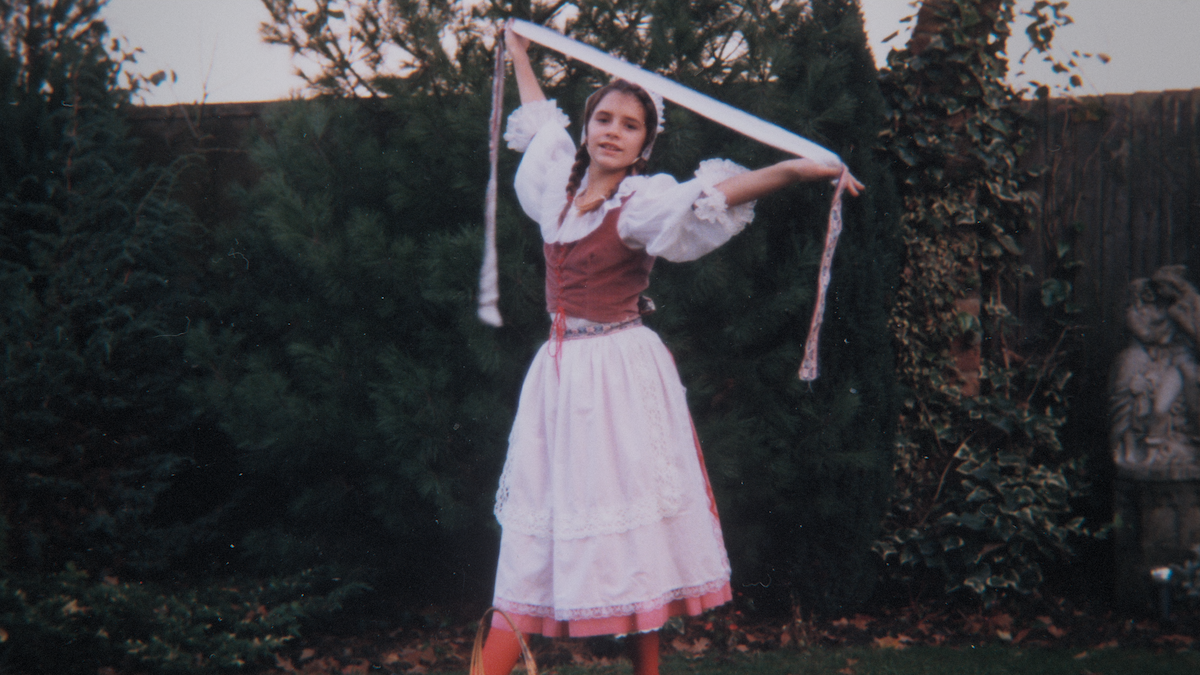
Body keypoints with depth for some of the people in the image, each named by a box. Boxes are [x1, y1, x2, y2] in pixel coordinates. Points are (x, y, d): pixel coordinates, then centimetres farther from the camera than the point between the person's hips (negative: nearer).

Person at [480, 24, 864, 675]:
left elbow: (715, 193, -25)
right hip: (559, 370, 5)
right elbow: (539, 119, 28)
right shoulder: (558, 187, 9)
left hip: (622, 373, -5)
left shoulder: (642, 203, -8)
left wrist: (792, 168, -41)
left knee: (634, 532, -3)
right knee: (532, 534, 5)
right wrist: (519, 55, 42)